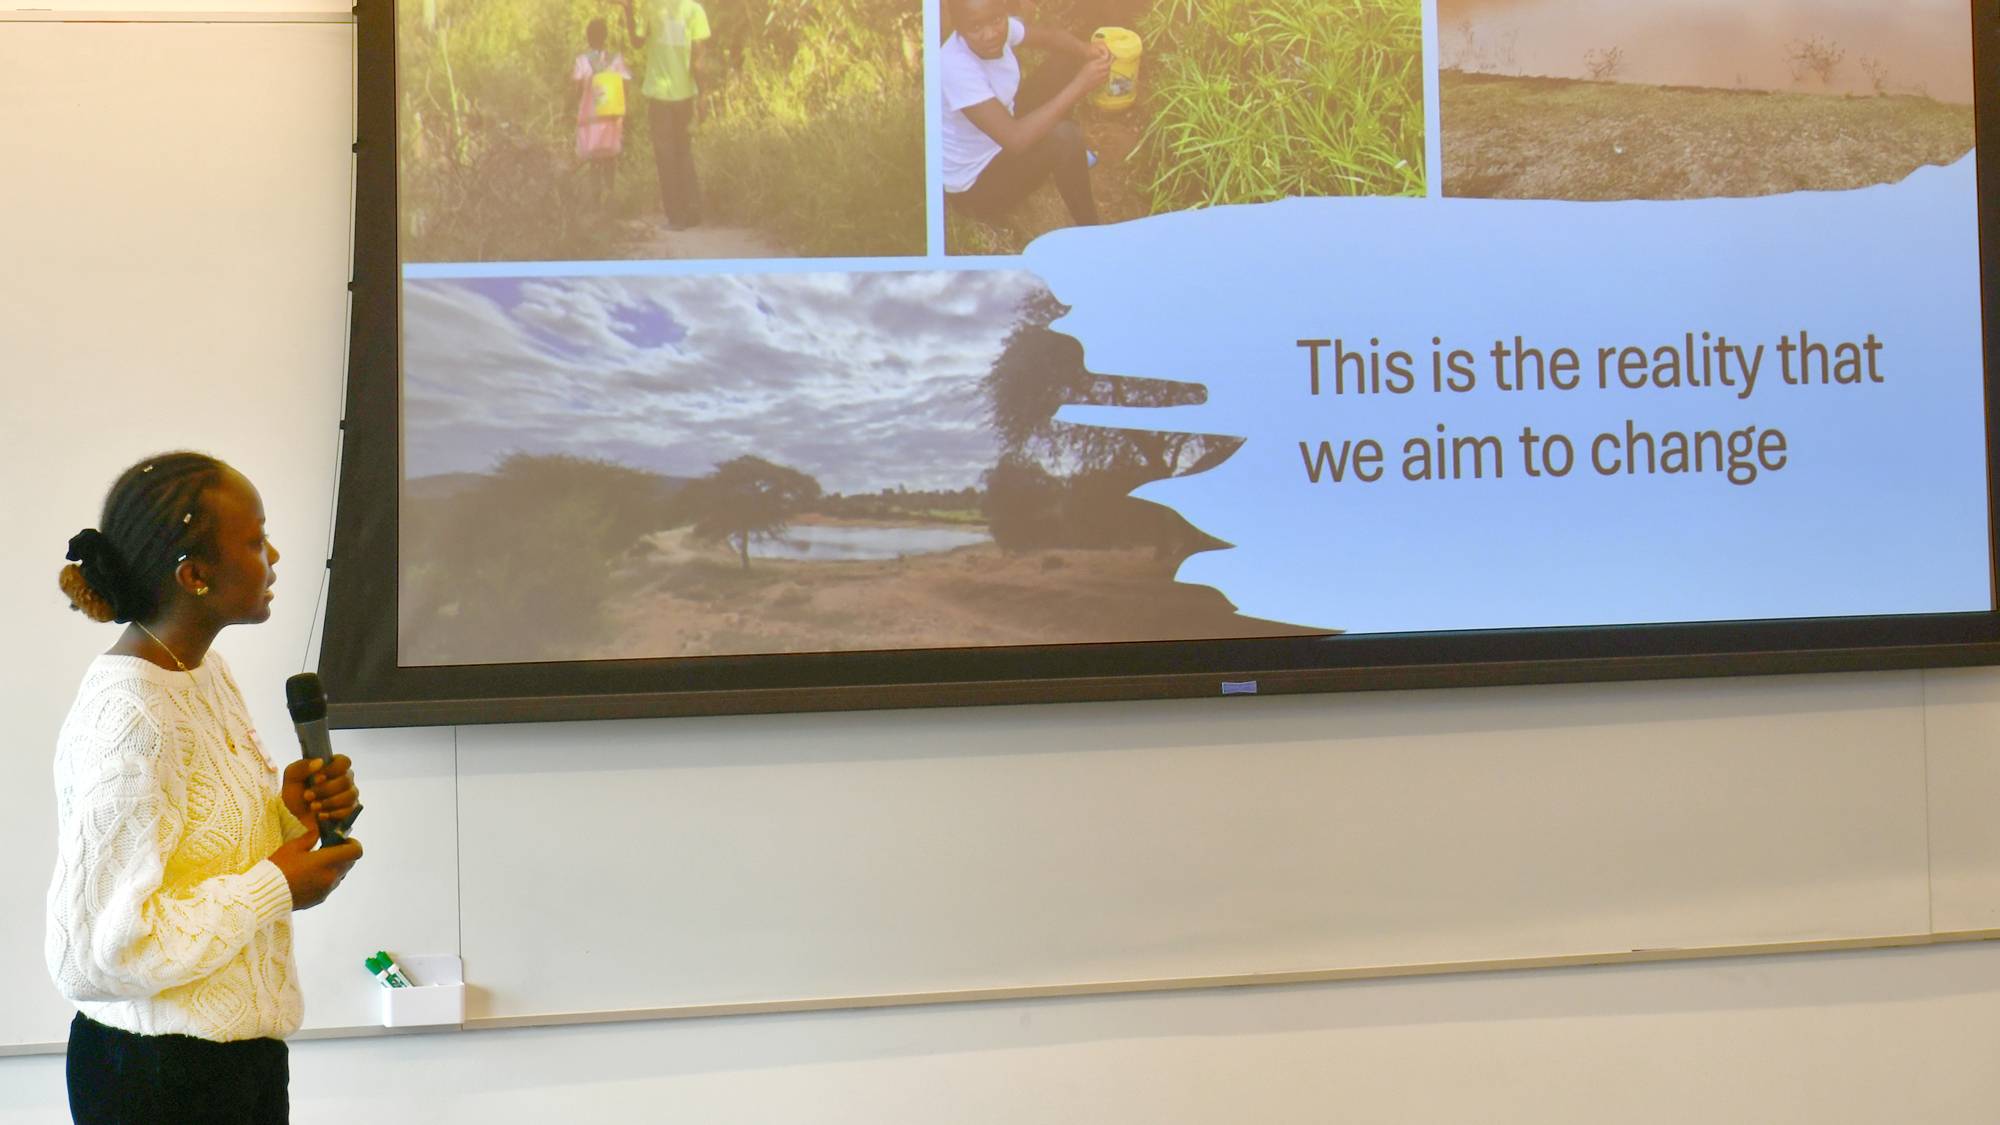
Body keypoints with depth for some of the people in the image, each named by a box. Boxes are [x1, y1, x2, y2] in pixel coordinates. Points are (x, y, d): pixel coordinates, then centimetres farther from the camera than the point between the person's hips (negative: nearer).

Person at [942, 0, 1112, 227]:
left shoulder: (997, 28, -16)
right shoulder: (957, 69, -38)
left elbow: (1050, 37, 4)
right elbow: (1016, 139, -43)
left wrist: (1086, 50, -19)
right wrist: (1081, 84, -39)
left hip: (1000, 139, 9)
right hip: (974, 185, -8)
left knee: (1068, 59, 4)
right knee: (1064, 137, -29)